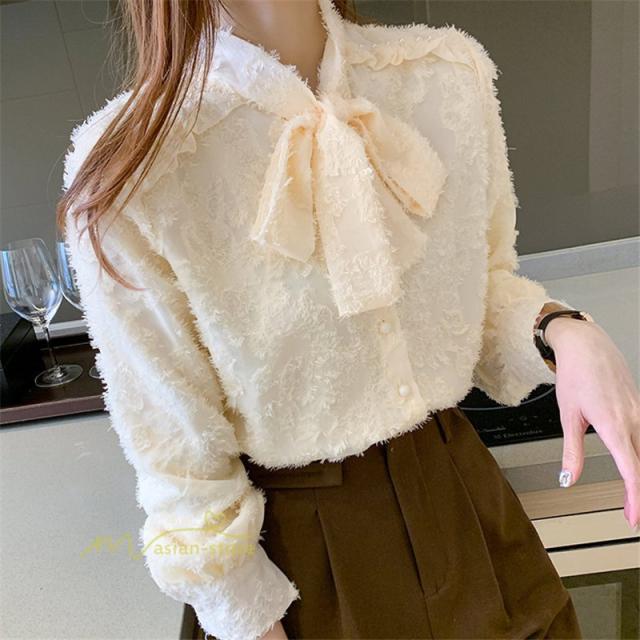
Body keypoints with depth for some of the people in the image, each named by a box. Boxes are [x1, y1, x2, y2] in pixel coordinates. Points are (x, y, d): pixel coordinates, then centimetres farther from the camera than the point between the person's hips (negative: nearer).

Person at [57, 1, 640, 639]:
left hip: (465, 500, 5)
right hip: (300, 555, -4)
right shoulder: (127, 175, -23)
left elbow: (485, 281, 3)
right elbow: (185, 475, -15)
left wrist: (560, 331, -17)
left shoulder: (454, 71, -10)